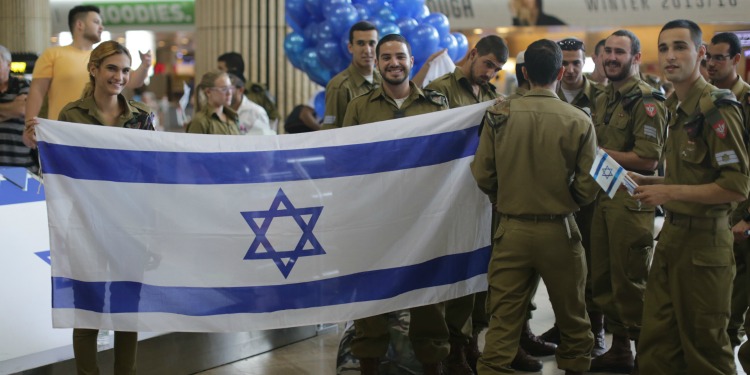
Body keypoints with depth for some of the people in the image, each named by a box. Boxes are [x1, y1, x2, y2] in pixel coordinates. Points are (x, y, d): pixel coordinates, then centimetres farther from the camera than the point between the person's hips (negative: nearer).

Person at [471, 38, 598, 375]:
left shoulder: (498, 115, -8)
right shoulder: (579, 121, -12)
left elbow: (482, 175, -5)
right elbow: (588, 187, -11)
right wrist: (566, 204, 10)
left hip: (511, 230, 1)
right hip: (559, 230, -1)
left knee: (503, 319, 7)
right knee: (571, 316, 17)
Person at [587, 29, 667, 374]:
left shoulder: (646, 100, -11)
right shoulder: (603, 100, 15)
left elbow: (648, 159, -19)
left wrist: (600, 153, -13)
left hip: (631, 201, -8)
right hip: (603, 197, 8)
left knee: (630, 282, -2)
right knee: (603, 279, 12)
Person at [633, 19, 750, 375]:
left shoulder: (718, 109, -16)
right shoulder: (676, 108, 12)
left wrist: (670, 192, -19)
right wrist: (648, 182, 6)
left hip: (703, 240, -8)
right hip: (672, 233, 8)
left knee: (704, 344, 5)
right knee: (657, 341, 13)